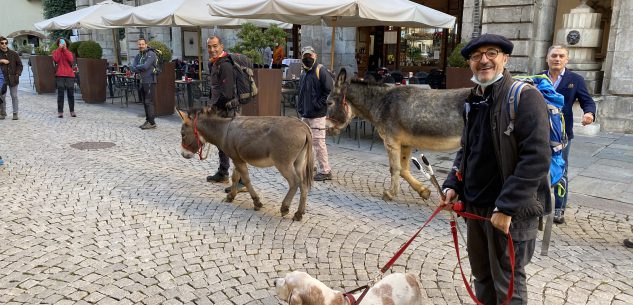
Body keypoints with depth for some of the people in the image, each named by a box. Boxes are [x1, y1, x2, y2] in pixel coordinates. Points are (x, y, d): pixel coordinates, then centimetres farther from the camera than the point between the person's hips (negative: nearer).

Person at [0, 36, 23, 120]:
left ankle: (15, 113, 12)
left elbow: (19, 65, 6)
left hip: (13, 78, 0)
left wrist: (17, 74, -4)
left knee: (14, 96, 5)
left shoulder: (14, 54, 2)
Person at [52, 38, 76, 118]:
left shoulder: (69, 52, 14)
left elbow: (71, 60, -8)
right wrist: (60, 49, -10)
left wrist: (65, 49, -9)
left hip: (70, 75, 1)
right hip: (60, 75, -1)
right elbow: (56, 59, -12)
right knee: (60, 94, -2)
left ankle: (72, 111, 10)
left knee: (71, 94, 3)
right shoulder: (56, 52, 10)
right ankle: (60, 112, -1)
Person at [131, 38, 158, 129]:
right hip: (142, 81, 8)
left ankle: (152, 123, -7)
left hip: (150, 81, -8)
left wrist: (138, 67, -1)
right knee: (144, 102, 11)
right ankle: (147, 120, 18)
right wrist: (141, 69, -13)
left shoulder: (151, 54, -8)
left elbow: (145, 66, -19)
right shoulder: (138, 56, 16)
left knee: (149, 102, -9)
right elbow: (133, 69, 6)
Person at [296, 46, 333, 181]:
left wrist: (319, 104, -15)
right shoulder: (303, 73, 16)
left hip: (317, 115, -9)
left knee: (318, 142, -7)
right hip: (305, 114, 9)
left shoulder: (320, 70, -10)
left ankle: (325, 171, 1)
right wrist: (300, 108, 13)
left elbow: (330, 89, -17)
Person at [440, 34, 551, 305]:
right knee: (482, 275, 19)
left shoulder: (525, 96, -13)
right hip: (475, 205, 7)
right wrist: (453, 184, 5)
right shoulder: (473, 101, 10)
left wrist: (506, 207, -22)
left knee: (508, 283, 8)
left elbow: (537, 158, -20)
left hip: (511, 210, -6)